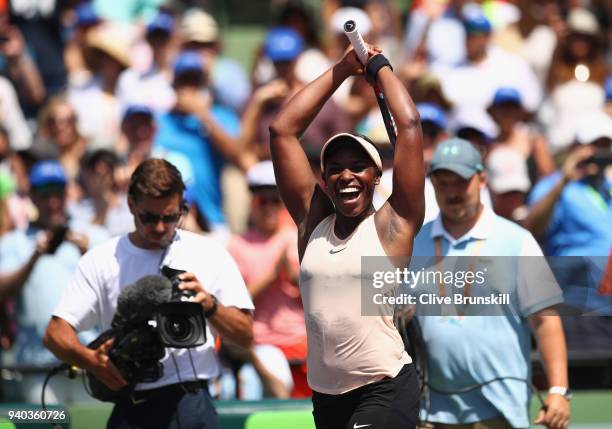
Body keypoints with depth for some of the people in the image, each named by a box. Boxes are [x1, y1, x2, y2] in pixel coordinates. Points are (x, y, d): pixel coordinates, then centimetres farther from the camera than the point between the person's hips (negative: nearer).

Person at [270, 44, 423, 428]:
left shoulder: (393, 224, -3)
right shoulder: (313, 222, 8)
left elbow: (409, 124, -7)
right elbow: (283, 130, 8)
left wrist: (380, 66, 6)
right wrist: (342, 70, 11)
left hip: (385, 391, -6)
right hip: (325, 395, 6)